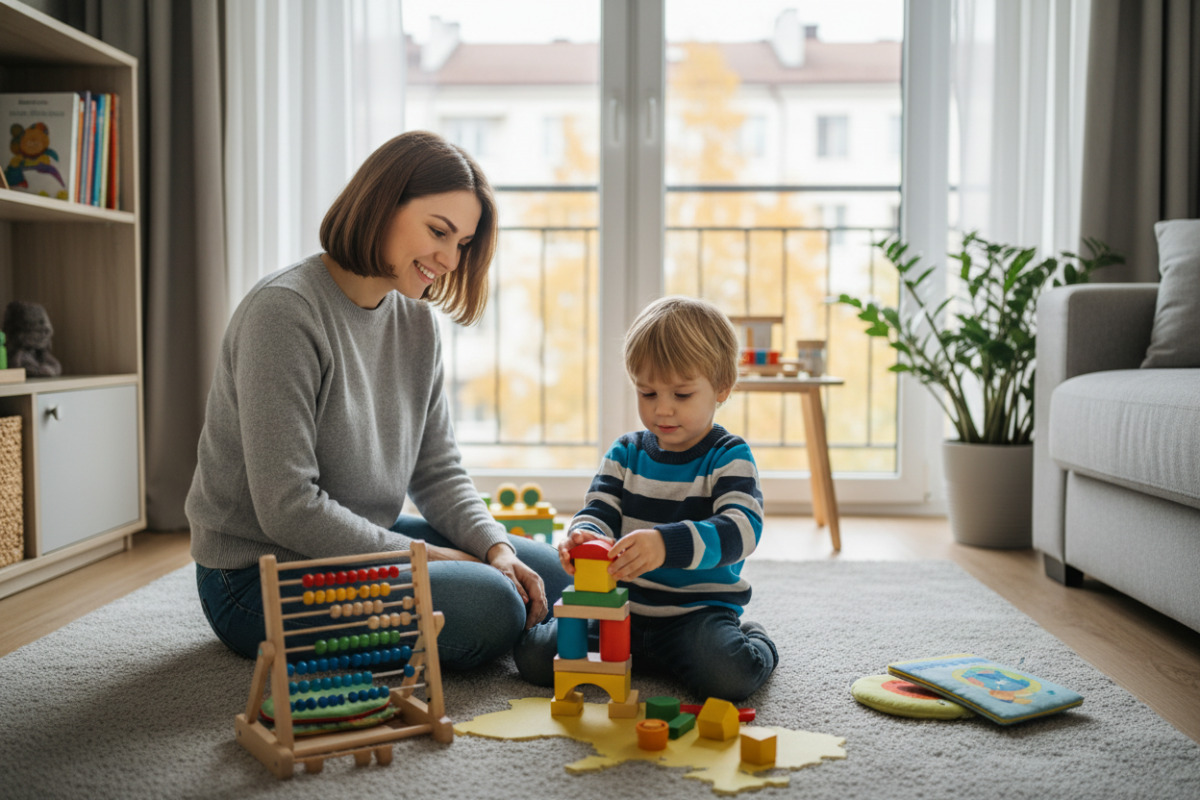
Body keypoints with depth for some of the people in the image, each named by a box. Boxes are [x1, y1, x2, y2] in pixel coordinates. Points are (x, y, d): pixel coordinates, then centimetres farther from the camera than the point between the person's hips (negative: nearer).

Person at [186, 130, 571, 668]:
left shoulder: (415, 319, 4)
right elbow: (287, 508, -25)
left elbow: (437, 471, 6)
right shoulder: (284, 310, -21)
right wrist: (424, 555, -18)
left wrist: (495, 547, -11)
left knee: (547, 573, 6)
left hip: (360, 543, 8)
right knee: (488, 607, -23)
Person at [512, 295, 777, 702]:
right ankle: (639, 655, 15)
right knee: (533, 656, -11)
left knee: (728, 676, -32)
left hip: (698, 609, -4)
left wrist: (667, 544, -42)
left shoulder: (729, 456, -8)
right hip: (621, 607, 4)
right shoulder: (627, 452, 7)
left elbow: (741, 529, -24)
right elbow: (599, 509, 1)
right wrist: (584, 536, -27)